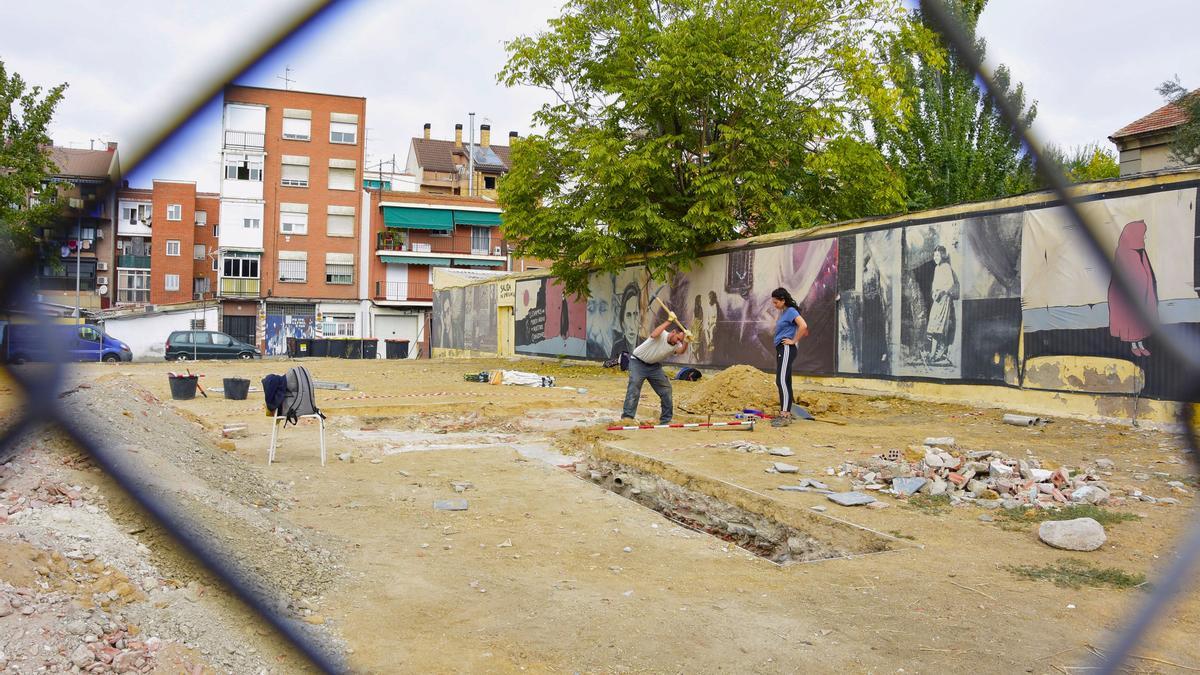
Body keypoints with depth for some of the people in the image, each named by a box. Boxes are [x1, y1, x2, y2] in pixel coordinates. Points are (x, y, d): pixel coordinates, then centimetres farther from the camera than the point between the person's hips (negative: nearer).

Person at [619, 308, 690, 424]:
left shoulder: (676, 345, -10)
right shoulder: (661, 335, -23)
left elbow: (681, 351, -32)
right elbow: (653, 335, -47)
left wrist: (686, 342, -50)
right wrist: (668, 321, -46)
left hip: (654, 366, 6)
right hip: (638, 362, -6)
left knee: (666, 389, 2)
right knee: (634, 385, -22)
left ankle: (666, 420, 14)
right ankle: (627, 416, -22)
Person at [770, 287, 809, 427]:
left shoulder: (791, 311, -11)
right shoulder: (782, 313, 17)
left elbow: (803, 326, -24)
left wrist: (794, 341, -16)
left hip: (786, 349, -10)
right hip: (780, 349, 10)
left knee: (782, 381, -15)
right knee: (781, 381, 11)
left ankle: (785, 416, -18)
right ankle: (786, 413, 16)